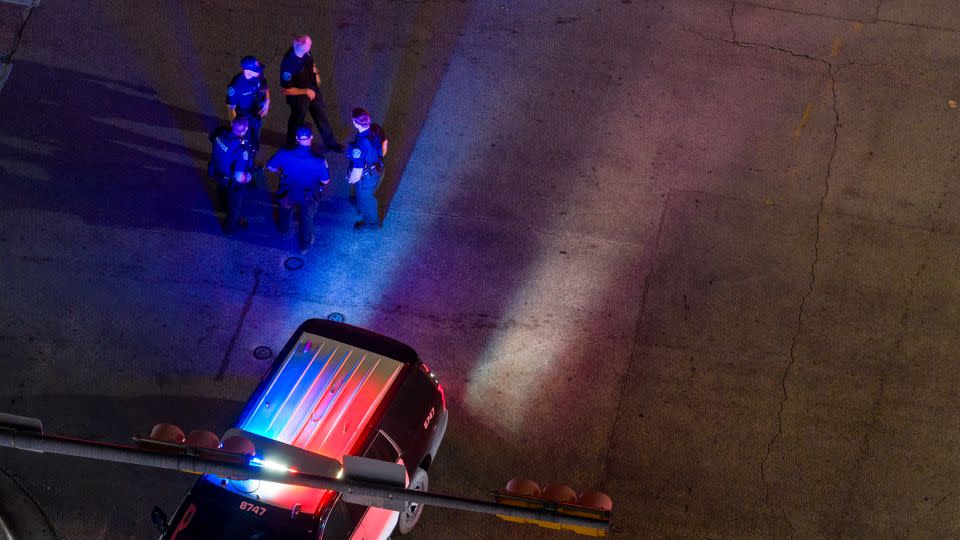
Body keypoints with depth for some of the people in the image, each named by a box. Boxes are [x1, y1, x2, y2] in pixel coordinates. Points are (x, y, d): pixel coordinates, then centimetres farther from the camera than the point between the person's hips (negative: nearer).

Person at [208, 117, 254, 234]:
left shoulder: (220, 132, -28)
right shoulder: (242, 151, -45)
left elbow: (211, 139, -2)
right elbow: (240, 177, -44)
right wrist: (247, 178, -22)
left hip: (216, 171, 6)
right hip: (232, 182, -5)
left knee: (222, 189, 40)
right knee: (235, 204, 26)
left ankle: (224, 203, 74)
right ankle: (230, 227, 54)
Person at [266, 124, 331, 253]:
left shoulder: (284, 154, -31)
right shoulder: (319, 160, -35)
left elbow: (270, 167, -14)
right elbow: (326, 181, -21)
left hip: (288, 194, 2)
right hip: (308, 197, -2)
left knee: (285, 210, 37)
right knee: (307, 219, 28)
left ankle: (283, 229, 66)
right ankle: (305, 245, 51)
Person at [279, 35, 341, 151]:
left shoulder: (305, 52, -21)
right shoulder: (288, 65, -41)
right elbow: (286, 90, -29)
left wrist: (315, 73, -3)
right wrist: (305, 92, -22)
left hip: (312, 89, 6)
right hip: (299, 95, -6)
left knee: (321, 117, 24)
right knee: (297, 120, 21)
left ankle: (330, 142, 46)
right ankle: (291, 144, 51)